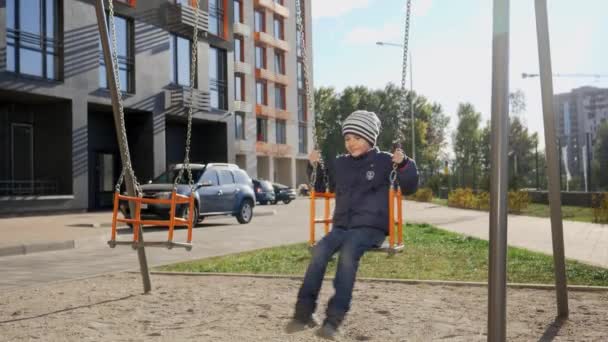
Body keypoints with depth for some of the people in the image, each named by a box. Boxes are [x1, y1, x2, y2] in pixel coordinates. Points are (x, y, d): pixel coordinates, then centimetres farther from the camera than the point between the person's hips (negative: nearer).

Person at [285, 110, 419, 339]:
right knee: (319, 251, -26)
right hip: (341, 227, 4)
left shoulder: (384, 162, 5)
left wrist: (404, 164, -14)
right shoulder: (339, 164, 18)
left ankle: (335, 318, -36)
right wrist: (315, 166, 15)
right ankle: (304, 311, -24)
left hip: (371, 228, -4)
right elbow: (321, 187, 32)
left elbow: (410, 188, 3)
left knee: (348, 253, -34)